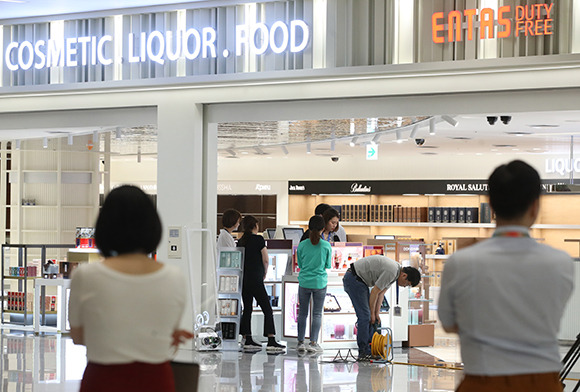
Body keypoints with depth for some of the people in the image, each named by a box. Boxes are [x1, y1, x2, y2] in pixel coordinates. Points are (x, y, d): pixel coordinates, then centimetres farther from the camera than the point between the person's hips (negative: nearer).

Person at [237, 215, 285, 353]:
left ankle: (248, 340, 11)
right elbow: (265, 260, -7)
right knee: (267, 310, -4)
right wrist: (264, 274, 11)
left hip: (243, 279, 6)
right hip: (255, 280, -6)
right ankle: (271, 341, -11)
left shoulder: (241, 241, 9)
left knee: (247, 309, 12)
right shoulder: (258, 239, -7)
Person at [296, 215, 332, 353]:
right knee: (317, 313, 6)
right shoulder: (326, 246, -9)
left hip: (304, 282, 1)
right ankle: (313, 342, 1)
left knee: (302, 313, 11)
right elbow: (328, 265, 1)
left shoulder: (302, 245, -6)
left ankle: (300, 342, 10)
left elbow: (300, 264, 4)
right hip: (320, 283, -1)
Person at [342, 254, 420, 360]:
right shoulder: (391, 272, -24)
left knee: (369, 317, 10)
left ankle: (369, 351, 12)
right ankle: (363, 353, -10)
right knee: (364, 316, -13)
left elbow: (381, 293, 12)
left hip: (359, 280, 11)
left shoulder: (396, 271, 8)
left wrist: (377, 313, 8)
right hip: (353, 279, -11)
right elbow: (375, 292, -19)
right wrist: (372, 313, -7)